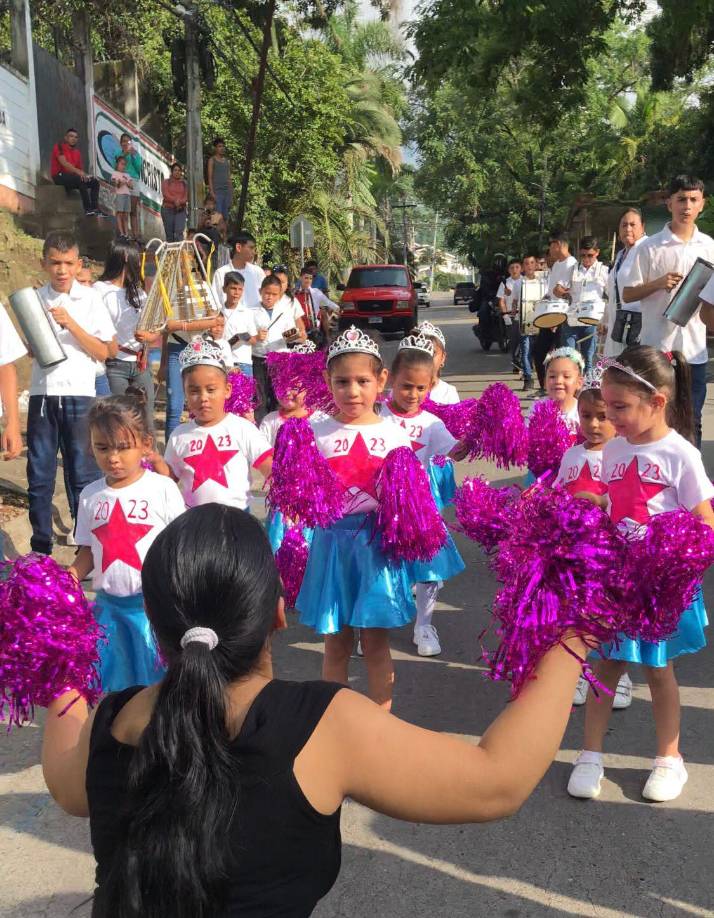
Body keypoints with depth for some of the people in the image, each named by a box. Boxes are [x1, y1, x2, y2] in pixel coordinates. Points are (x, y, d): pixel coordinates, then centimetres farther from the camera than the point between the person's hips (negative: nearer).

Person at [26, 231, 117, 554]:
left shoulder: (90, 299, 0)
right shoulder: (35, 299, 7)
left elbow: (104, 352, -2)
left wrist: (71, 324, -13)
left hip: (79, 396, -2)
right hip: (42, 395, 3)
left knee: (83, 475, 1)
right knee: (39, 475, 7)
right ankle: (41, 549, 18)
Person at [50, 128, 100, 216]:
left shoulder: (77, 151, 15)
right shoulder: (59, 146, -5)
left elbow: (80, 168, 15)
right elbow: (64, 163, -20)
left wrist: (84, 174, -10)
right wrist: (78, 172, -33)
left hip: (72, 176, 8)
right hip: (59, 176, -8)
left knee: (95, 182, -6)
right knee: (80, 179, -33)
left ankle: (94, 208, -22)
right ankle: (87, 209, -38)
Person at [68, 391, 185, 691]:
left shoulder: (162, 488, -9)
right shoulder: (90, 495, 3)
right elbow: (89, 549, 11)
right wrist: (73, 573, -8)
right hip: (108, 604, 4)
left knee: (157, 678, 5)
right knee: (112, 682, 15)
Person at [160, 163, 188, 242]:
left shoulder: (184, 183, 14)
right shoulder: (166, 182, 9)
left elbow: (186, 197, 4)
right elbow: (165, 195, -5)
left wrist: (180, 202, -18)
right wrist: (175, 200, -20)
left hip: (181, 210, 0)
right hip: (168, 209, 0)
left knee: (179, 231, -17)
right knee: (169, 233, 1)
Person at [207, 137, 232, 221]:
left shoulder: (227, 160, 17)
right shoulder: (212, 160, 2)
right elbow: (210, 177, -3)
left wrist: (231, 193, 12)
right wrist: (212, 192, -13)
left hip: (227, 190, 5)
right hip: (217, 191, -5)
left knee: (225, 216, 5)